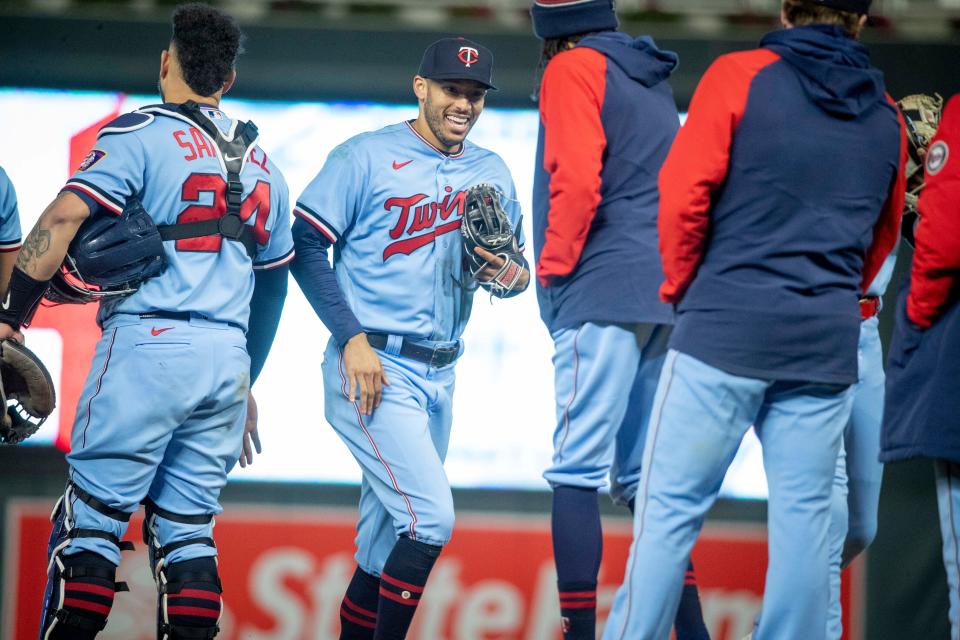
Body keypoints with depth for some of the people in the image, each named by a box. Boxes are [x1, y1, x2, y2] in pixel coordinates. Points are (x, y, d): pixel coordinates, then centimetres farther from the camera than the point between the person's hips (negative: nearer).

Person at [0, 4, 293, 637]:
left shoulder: (142, 135, -3)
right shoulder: (261, 164, 18)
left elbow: (64, 218, -15)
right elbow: (273, 283, 25)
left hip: (149, 347, -6)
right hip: (228, 357, 6)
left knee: (91, 521, -3)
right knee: (188, 529, 9)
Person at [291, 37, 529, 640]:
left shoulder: (492, 173, 12)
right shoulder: (367, 156, -4)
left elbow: (519, 267, 16)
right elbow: (306, 244, -7)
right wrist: (353, 338, -16)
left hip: (439, 377, 6)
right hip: (374, 369, -6)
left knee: (387, 541, 11)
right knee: (430, 520, -19)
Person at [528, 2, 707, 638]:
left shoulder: (573, 69, -1)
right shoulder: (655, 80, 22)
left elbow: (576, 181, -13)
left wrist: (554, 269, -5)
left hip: (603, 294, -8)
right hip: (664, 295, 8)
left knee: (577, 472, -10)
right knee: (644, 478, 11)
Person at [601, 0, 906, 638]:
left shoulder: (740, 77, -2)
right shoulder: (886, 116, 11)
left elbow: (684, 195, -7)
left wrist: (680, 285, 7)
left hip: (726, 328, -4)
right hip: (827, 344, 4)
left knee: (671, 508, -2)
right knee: (804, 516, 5)